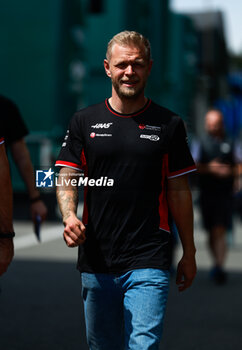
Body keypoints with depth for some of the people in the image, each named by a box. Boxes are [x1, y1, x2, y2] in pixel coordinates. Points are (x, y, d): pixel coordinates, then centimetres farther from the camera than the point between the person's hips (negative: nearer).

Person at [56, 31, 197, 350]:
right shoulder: (84, 122, 7)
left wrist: (189, 254, 7)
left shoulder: (169, 125, 4)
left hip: (149, 262, -2)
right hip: (95, 261, 2)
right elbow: (67, 178, 5)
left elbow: (179, 192, 7)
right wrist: (69, 216, -16)